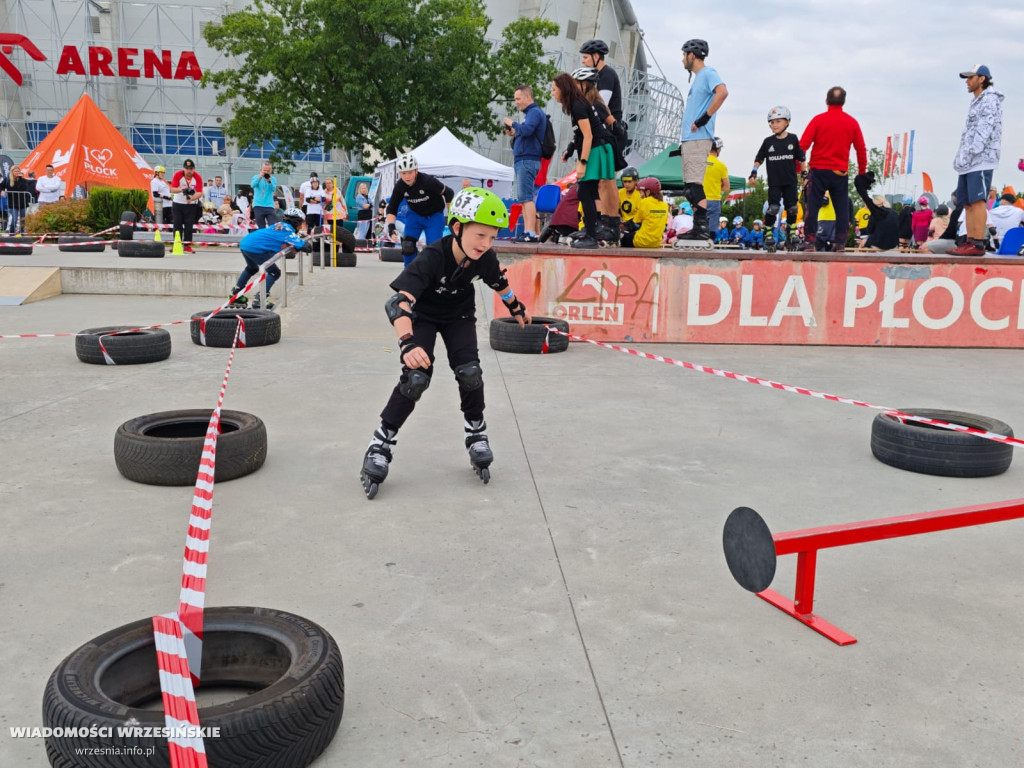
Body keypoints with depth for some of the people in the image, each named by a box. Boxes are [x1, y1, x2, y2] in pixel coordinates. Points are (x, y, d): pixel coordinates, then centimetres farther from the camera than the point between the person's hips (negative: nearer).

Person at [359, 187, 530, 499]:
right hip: (423, 316, -4)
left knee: (469, 372, -12)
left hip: (459, 315, 4)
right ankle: (381, 443, -2)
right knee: (416, 378, -18)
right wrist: (407, 343, -63)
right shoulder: (433, 257, -38)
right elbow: (397, 301, -48)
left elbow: (499, 283, 4)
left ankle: (476, 434, 13)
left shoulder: (485, 257, -21)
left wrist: (517, 309, 21)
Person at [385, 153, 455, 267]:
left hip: (434, 216, -3)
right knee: (407, 246, -13)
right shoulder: (400, 186, -16)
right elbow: (391, 208, -6)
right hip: (415, 215, 3)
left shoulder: (428, 181, -29)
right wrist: (391, 225, -22)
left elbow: (448, 194, -19)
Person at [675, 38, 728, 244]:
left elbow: (722, 92, -24)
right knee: (690, 188, 9)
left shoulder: (708, 73, -5)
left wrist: (705, 118, -23)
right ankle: (698, 228, 12)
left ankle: (702, 228, -16)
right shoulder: (697, 78, 24)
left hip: (698, 139, -10)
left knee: (696, 185, -15)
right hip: (689, 140, 10)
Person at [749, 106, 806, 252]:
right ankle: (768, 236, -1)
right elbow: (759, 158, 10)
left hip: (790, 181, 1)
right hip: (774, 182, -1)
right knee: (773, 209, -8)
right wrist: (753, 173, 0)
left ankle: (791, 236, 16)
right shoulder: (768, 141, 3)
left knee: (791, 209, 4)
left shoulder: (793, 139, 2)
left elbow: (801, 158, 8)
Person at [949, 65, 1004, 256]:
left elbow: (984, 132, -14)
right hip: (970, 162, 9)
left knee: (977, 200, -14)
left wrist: (967, 155, -20)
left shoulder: (990, 100, -4)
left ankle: (978, 244, -17)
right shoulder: (976, 103, 24)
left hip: (981, 160, -9)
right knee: (967, 202, 7)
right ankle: (970, 241, 8)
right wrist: (960, 157, 14)